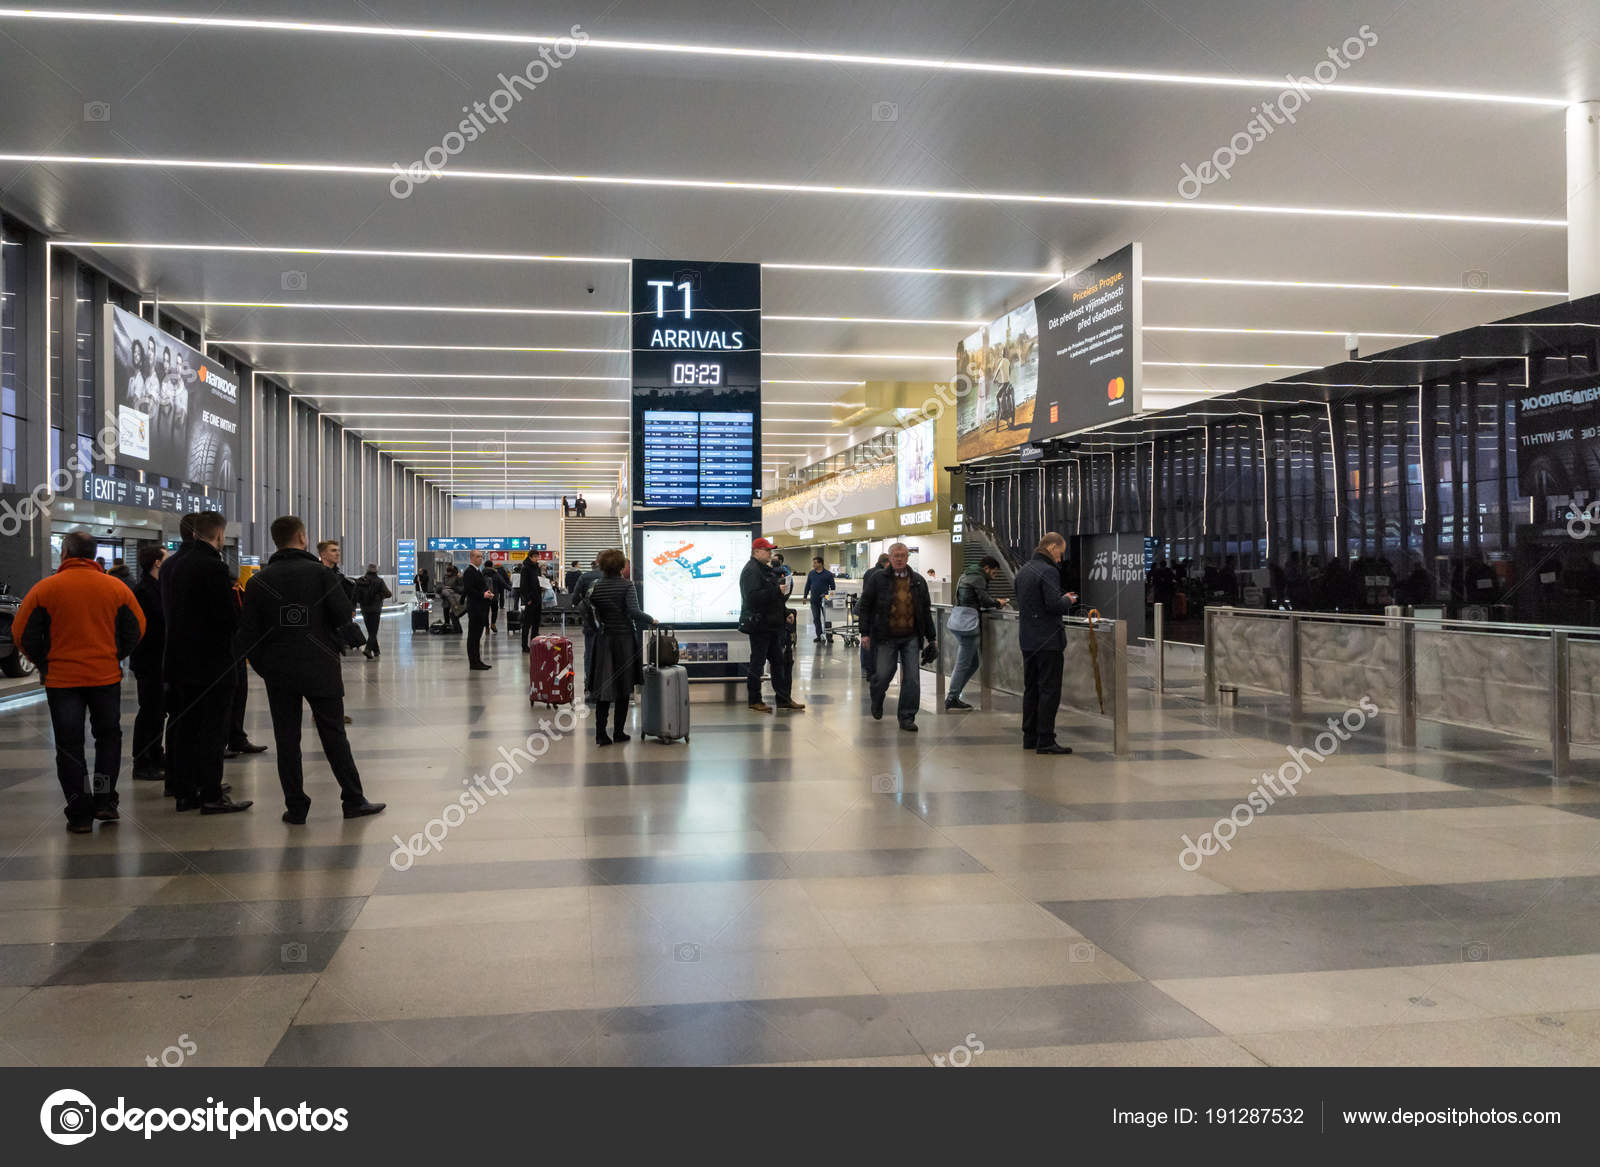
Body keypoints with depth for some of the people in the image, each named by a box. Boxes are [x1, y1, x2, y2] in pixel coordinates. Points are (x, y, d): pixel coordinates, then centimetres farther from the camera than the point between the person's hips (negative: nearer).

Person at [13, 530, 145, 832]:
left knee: (69, 746, 6)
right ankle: (105, 801, 14)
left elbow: (22, 633, -2)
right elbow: (136, 629, 4)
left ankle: (80, 814, 6)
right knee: (108, 738, 17)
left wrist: (44, 663, 10)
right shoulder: (116, 587, 0)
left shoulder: (45, 588, -4)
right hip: (106, 676, 1)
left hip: (61, 679, -1)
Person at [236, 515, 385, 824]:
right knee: (334, 734, 6)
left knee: (286, 738, 8)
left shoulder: (259, 580, 1)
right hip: (321, 668, -2)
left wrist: (263, 667, 10)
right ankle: (354, 800, 10)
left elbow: (247, 633, 0)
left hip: (278, 671, 2)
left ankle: (295, 807, 10)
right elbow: (346, 615, -11)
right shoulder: (319, 572, -7)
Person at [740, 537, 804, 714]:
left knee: (778, 661, 12)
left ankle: (784, 699, 18)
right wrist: (777, 590, -23)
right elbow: (753, 596, -28)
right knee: (757, 663, -2)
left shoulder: (766, 570, 18)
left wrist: (785, 611, 18)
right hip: (759, 624, -10)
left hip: (771, 625, 10)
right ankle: (755, 701, 6)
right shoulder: (751, 571, -15)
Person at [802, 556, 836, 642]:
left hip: (825, 599, -3)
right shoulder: (811, 573, 9)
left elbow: (832, 586, 2)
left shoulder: (828, 574, -1)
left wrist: (832, 594, -8)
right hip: (814, 600, 3)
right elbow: (807, 585, 14)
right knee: (816, 618, 4)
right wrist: (805, 596, 11)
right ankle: (819, 636, 9)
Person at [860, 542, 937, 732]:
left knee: (912, 679, -2)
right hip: (886, 637, -2)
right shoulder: (878, 579, 1)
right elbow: (866, 606, 2)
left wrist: (931, 637, 13)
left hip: (911, 637, 2)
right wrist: (865, 633, -5)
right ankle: (876, 703, 32)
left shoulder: (918, 581, 10)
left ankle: (907, 718, 8)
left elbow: (926, 610, 14)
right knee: (883, 675, 0)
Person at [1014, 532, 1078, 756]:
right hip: (1048, 640, -9)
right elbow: (1055, 605, -24)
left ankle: (1029, 737, 19)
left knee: (1031, 689, 14)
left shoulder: (1024, 570, 14)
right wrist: (1068, 600, -2)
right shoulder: (1048, 571, -16)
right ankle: (1045, 740, -5)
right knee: (1049, 691, -5)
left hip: (1027, 640, 9)